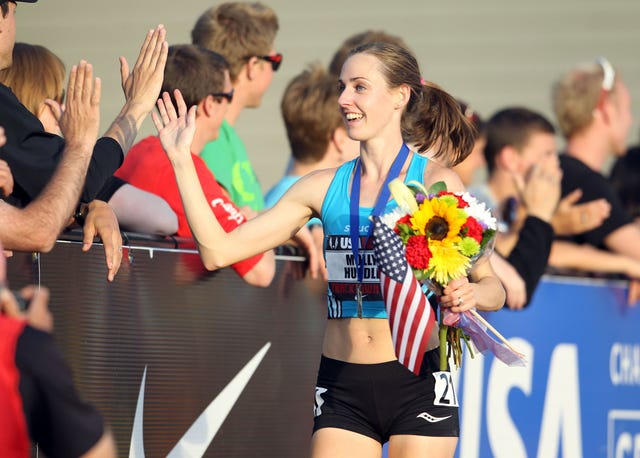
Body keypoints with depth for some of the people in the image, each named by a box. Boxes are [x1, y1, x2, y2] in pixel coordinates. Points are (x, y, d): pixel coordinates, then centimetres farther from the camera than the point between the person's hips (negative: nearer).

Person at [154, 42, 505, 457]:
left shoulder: (435, 182, -3)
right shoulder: (324, 188, 7)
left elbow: (494, 289, -1)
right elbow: (219, 250, 4)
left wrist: (469, 294, -24)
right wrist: (181, 158, 1)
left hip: (417, 382, -3)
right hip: (343, 387, 3)